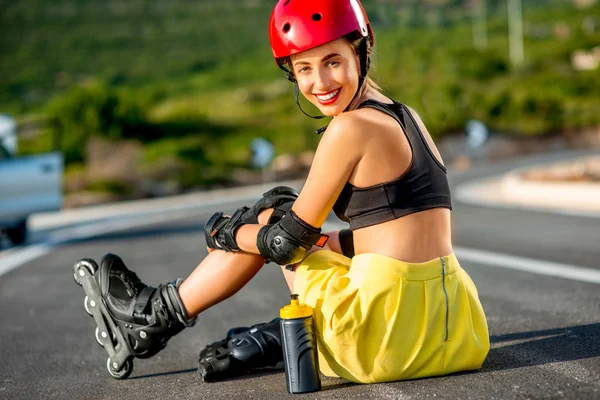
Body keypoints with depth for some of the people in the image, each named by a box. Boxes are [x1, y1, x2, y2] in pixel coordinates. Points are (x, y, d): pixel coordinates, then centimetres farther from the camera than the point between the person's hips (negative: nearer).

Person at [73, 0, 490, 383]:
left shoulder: (352, 128, -13)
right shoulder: (405, 116, 12)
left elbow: (288, 239, -6)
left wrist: (223, 233, 12)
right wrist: (317, 239, 23)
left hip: (391, 335, -8)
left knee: (273, 216, 13)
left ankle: (156, 315, 26)